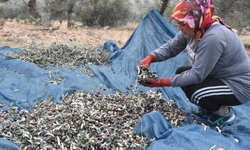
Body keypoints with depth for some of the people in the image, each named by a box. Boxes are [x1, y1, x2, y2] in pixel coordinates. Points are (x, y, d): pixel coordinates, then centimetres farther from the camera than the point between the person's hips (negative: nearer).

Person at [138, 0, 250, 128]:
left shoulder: (213, 37, -33)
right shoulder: (194, 29, -8)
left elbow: (197, 75, -30)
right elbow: (170, 47, -1)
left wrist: (162, 82, -27)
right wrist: (150, 58, -19)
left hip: (238, 87, -9)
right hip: (219, 76, 9)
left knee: (192, 91, -26)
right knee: (181, 73, 5)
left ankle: (225, 113, 3)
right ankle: (210, 108, 17)